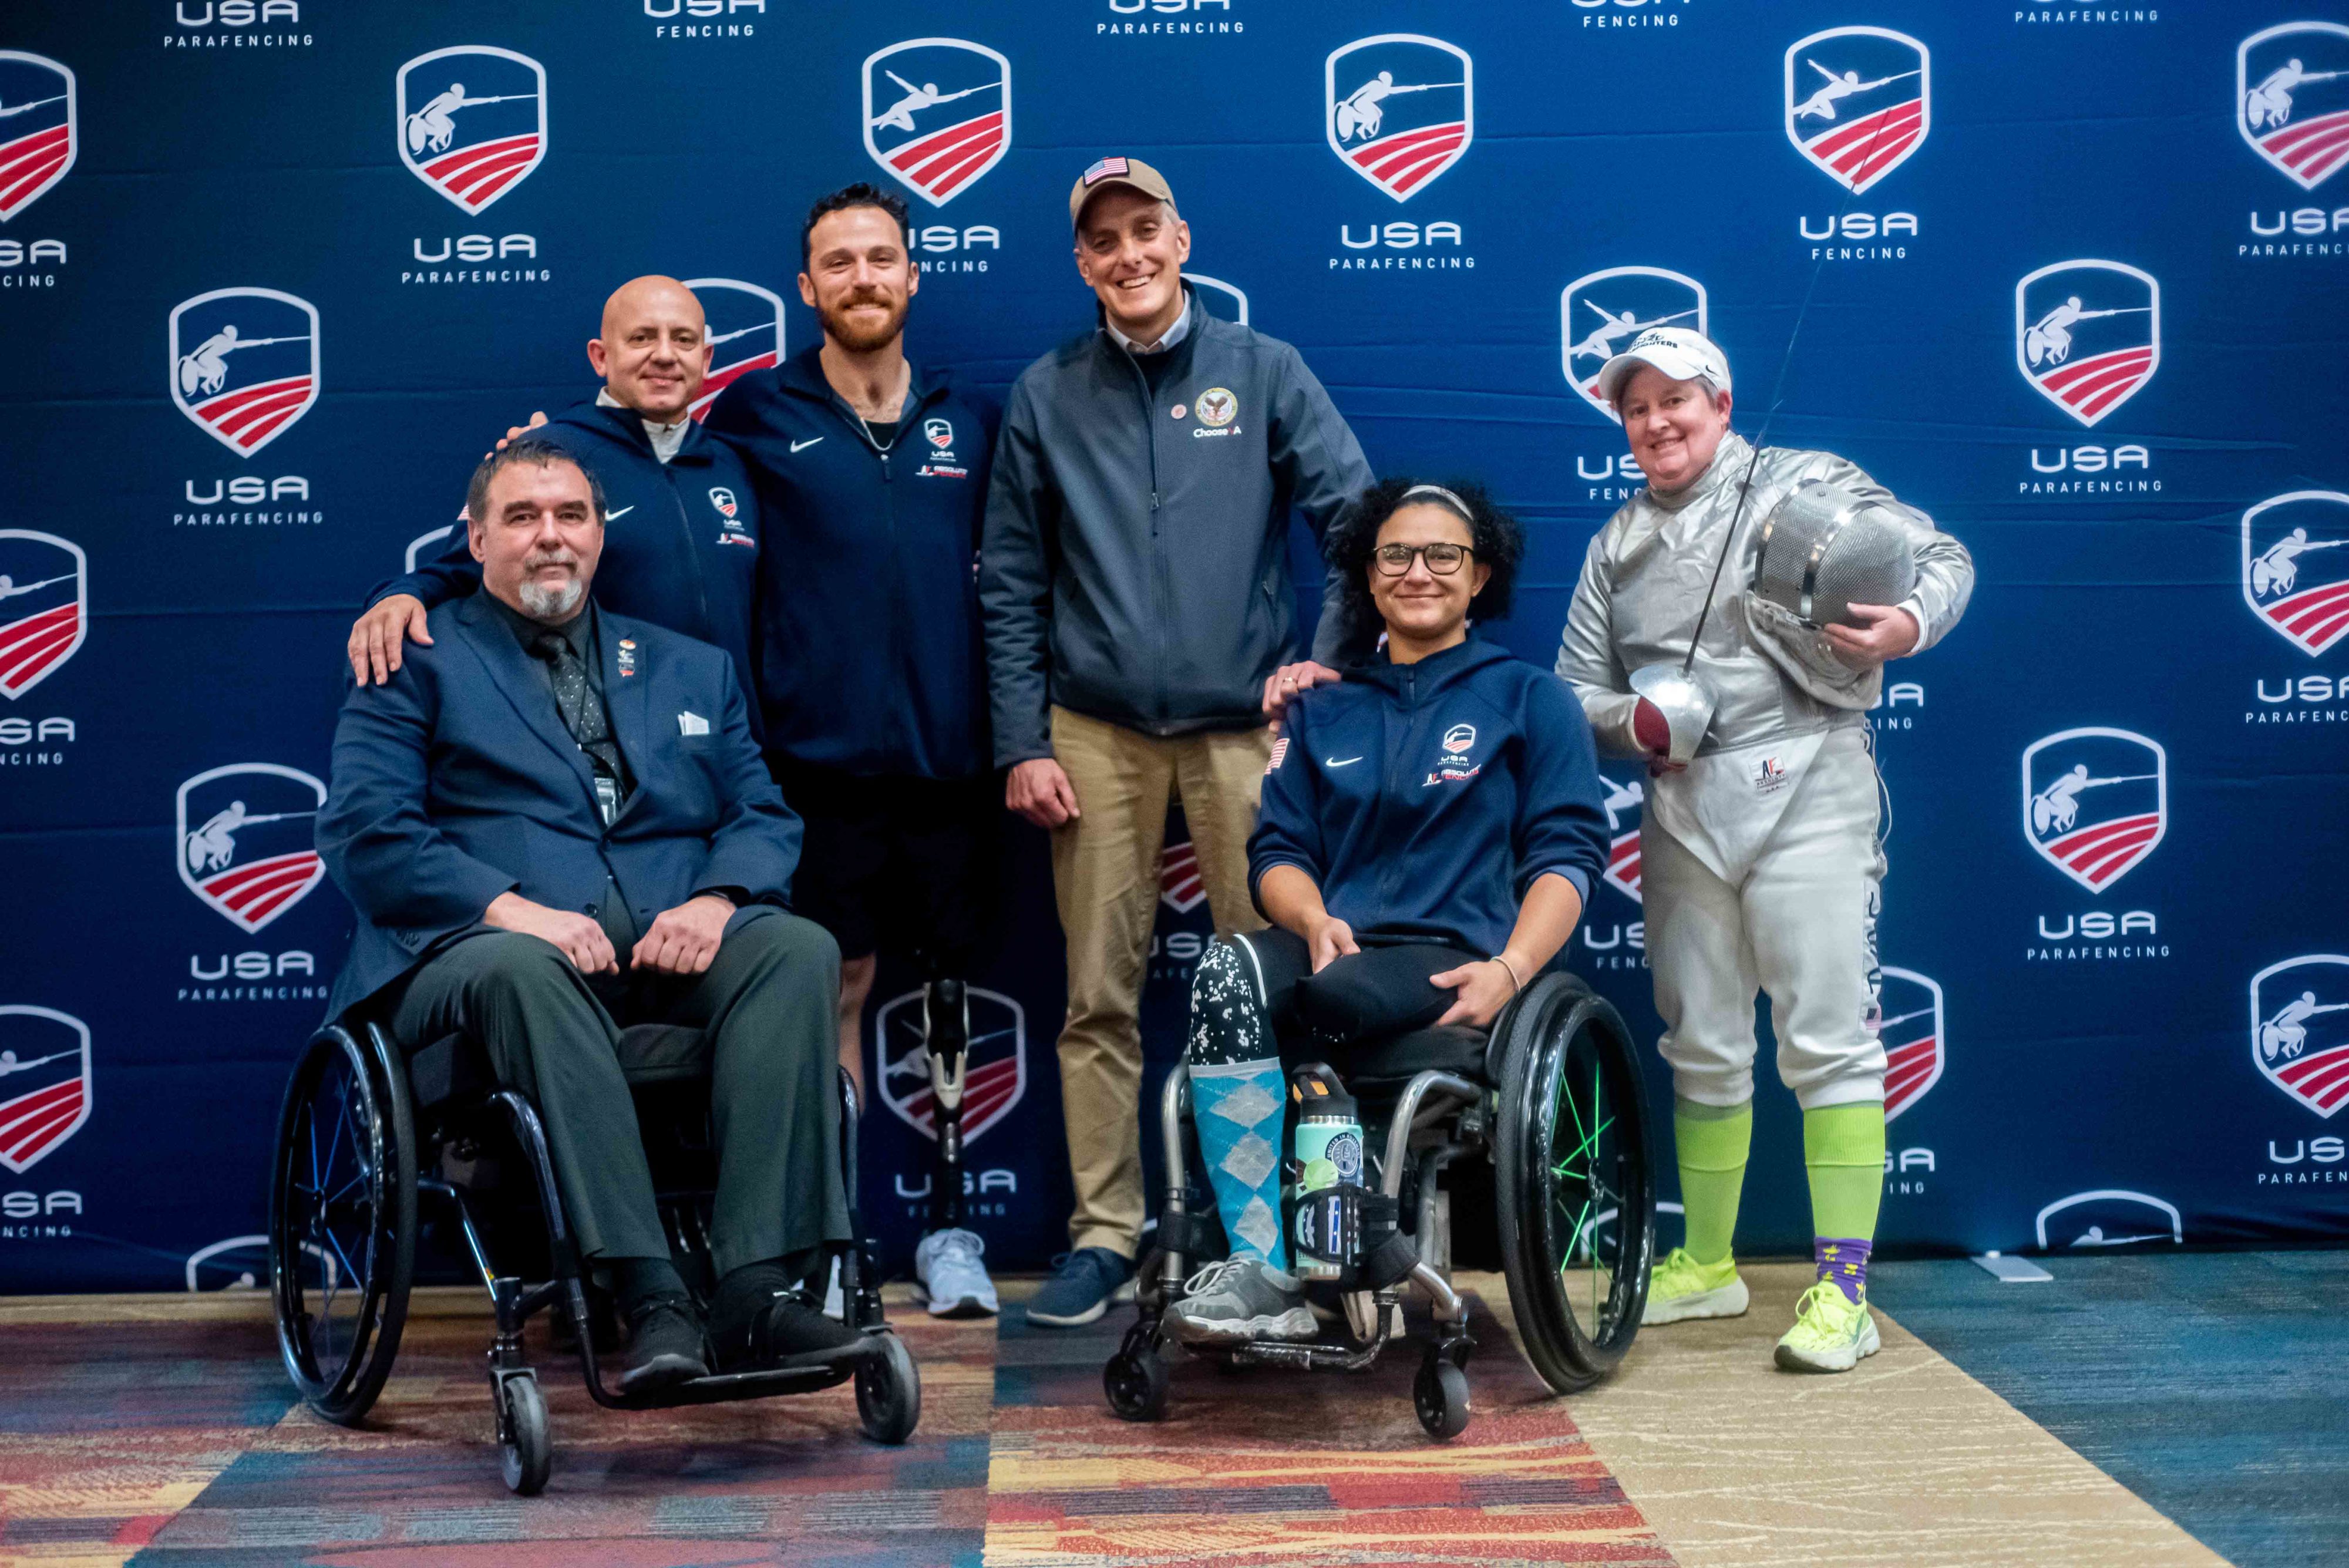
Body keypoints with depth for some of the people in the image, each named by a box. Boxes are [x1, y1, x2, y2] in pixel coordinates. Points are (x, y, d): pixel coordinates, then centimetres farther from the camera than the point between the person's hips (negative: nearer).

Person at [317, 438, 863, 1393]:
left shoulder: (692, 669, 26)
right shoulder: (417, 662, 14)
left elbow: (763, 816, 16)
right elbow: (363, 832, 0)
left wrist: (713, 901, -8)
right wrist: (514, 910, -16)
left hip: (671, 950, 3)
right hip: (479, 952, -3)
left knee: (798, 949, -28)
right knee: (522, 970, -39)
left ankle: (758, 1290, -37)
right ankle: (650, 1299, -44)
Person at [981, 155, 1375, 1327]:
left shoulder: (1264, 373, 6)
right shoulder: (1047, 397, 8)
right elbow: (1011, 585, 7)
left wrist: (1327, 660, -5)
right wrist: (1022, 745, 1)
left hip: (1242, 728, -1)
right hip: (1097, 735, 1)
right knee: (1098, 998, 2)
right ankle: (1104, 1233, 11)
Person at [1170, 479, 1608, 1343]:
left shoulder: (1530, 699, 14)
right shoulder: (1322, 708, 23)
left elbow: (1567, 852, 3)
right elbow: (1278, 852, 15)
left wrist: (1508, 970, -14)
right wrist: (1315, 920, -9)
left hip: (1453, 964, -3)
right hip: (1335, 949, 3)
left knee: (1238, 978, -33)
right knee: (1230, 968, -34)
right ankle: (1265, 1276, -35)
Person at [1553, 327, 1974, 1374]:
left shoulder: (1805, 484, 4)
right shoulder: (1618, 545, 18)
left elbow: (1944, 559, 4)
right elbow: (1577, 689, 17)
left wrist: (1910, 622, -18)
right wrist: (1632, 720, -6)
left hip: (1803, 791, -5)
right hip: (1682, 811, 5)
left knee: (1827, 1041, -9)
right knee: (1701, 1047, 13)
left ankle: (1844, 1291, -7)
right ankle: (1706, 1265, 28)